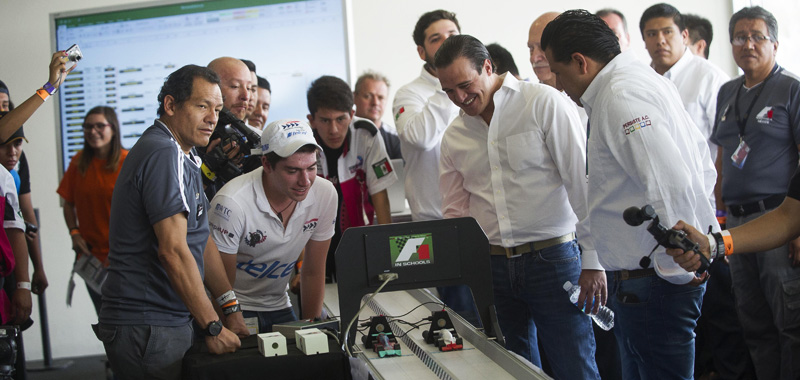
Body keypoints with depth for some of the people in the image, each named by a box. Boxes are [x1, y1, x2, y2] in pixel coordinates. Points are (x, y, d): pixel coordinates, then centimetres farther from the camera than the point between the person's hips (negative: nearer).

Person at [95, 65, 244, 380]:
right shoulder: (163, 155, -16)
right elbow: (173, 250, -22)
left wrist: (232, 311, 11)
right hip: (148, 327, -10)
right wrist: (213, 327, -19)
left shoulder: (182, 158, 17)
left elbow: (203, 241, 17)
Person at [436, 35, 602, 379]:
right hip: (493, 266, 5)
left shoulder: (543, 103, -5)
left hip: (553, 257, -5)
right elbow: (455, 212, 19)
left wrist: (592, 260, -12)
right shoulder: (453, 137, 11)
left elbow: (583, 181, -8)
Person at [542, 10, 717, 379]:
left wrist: (676, 271, -19)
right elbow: (702, 166, 20)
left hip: (652, 280, -11)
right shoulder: (644, 79, 15)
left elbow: (671, 185, -28)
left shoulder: (620, 96, -18)